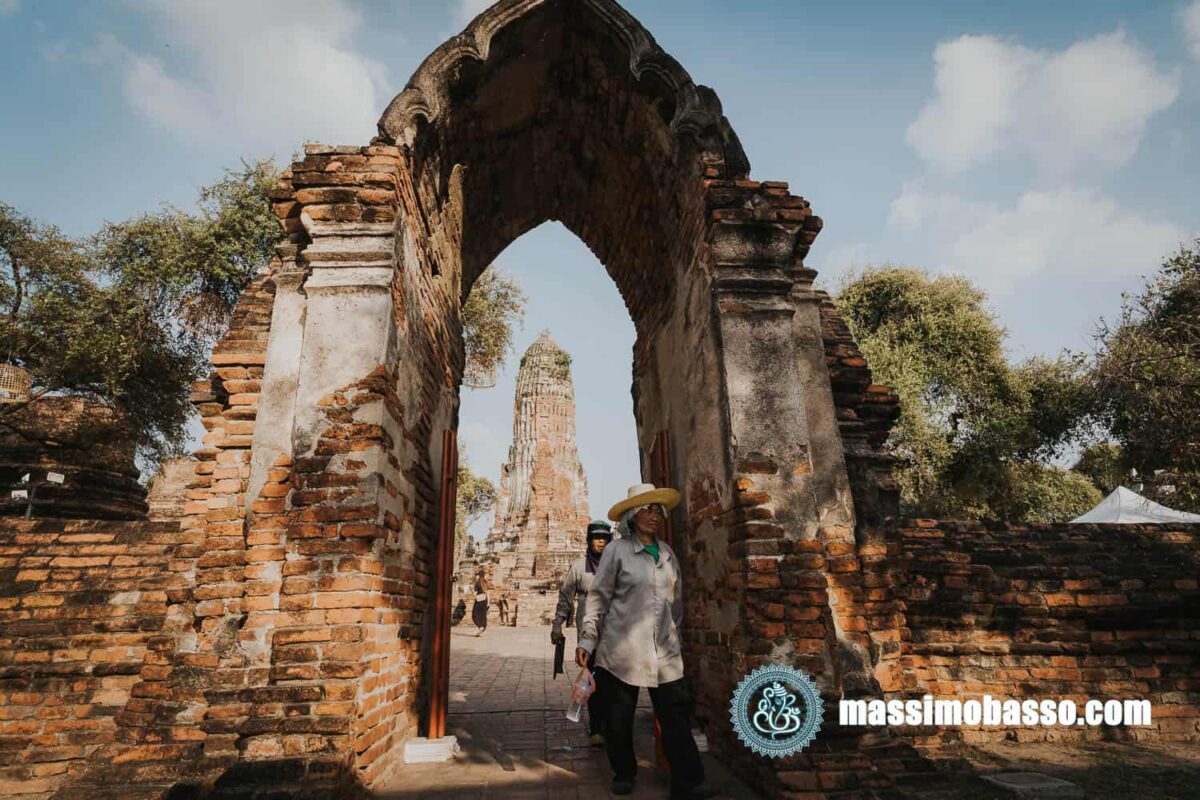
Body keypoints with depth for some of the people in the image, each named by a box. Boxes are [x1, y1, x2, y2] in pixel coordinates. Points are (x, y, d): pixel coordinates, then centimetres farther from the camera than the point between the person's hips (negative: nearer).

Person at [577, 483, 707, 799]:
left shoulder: (667, 552, 8)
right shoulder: (617, 550, -6)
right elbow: (598, 597, -6)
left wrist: (675, 635, 19)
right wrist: (586, 640, -8)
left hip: (665, 651, 4)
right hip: (621, 649, -3)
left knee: (677, 716, 1)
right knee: (618, 719, 8)